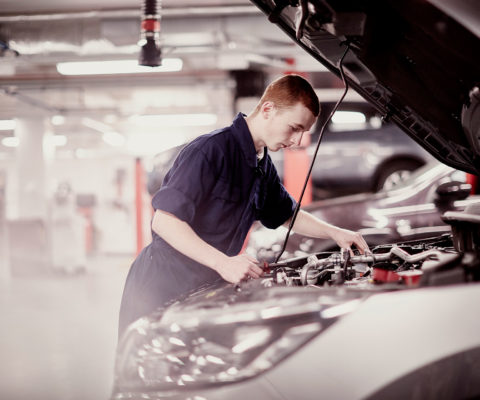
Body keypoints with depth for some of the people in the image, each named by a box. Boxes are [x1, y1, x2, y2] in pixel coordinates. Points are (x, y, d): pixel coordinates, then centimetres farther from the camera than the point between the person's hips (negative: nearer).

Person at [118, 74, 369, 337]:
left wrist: (334, 232, 14)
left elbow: (287, 214, 29)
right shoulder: (212, 150, -20)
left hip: (202, 291, 8)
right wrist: (224, 263, -31)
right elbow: (164, 221, -25)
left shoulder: (263, 166, 10)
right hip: (159, 293, -8)